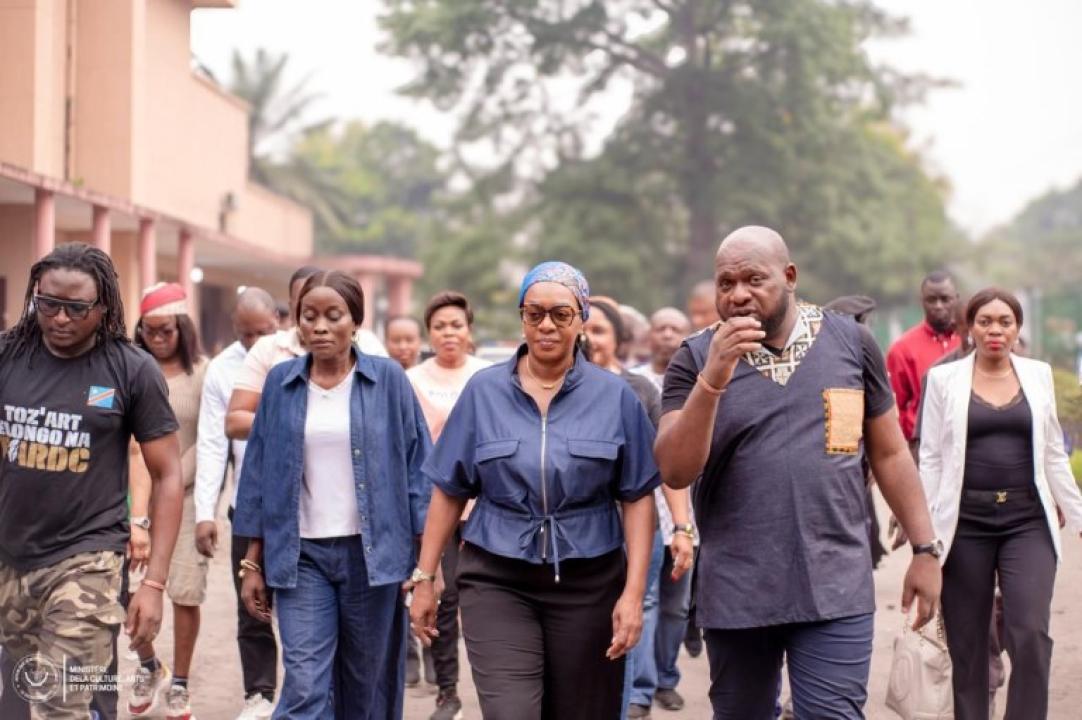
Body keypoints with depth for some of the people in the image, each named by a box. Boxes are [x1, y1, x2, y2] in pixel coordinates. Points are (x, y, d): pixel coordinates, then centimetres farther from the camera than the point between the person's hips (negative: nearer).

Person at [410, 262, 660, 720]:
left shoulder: (614, 396, 0)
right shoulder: (483, 391, 2)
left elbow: (638, 497, -1)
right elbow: (450, 491, 6)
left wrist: (633, 593, -8)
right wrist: (423, 577, 5)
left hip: (588, 582, 1)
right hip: (497, 581, 0)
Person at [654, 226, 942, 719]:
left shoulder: (851, 342, 3)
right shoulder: (696, 359, 0)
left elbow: (889, 453, 10)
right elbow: (676, 472, -11)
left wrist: (925, 550, 7)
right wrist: (713, 379, -21)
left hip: (835, 589, -1)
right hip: (736, 593, 1)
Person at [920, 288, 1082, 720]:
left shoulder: (1038, 375, 9)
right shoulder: (944, 379, 2)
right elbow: (930, 459, 0)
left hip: (1028, 521, 1)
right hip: (965, 522, -1)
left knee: (1030, 634, -13)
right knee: (967, 643, 4)